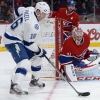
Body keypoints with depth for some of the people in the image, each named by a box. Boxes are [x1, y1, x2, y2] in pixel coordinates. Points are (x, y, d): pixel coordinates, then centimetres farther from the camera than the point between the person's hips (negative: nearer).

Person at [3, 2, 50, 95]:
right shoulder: (34, 25, -28)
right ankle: (14, 86, -38)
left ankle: (35, 80, 35)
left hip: (17, 37, 11)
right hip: (12, 41, -11)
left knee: (36, 57, 20)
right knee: (25, 63, -28)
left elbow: (18, 11, 18)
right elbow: (29, 43, -21)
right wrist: (40, 51, -6)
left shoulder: (30, 9, -3)